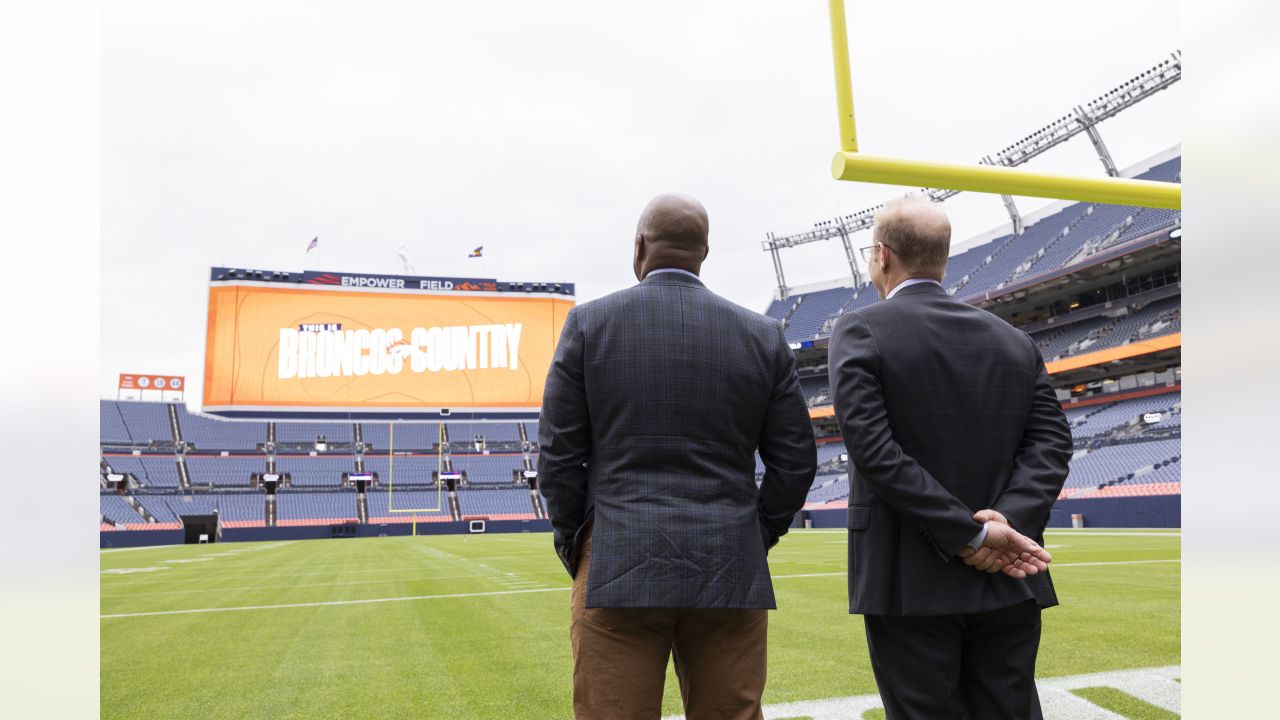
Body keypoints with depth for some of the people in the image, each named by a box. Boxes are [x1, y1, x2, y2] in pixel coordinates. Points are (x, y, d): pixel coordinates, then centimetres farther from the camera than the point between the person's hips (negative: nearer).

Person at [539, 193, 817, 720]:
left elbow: (558, 455, -1)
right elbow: (795, 459, 6)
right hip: (731, 576, 2)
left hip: (617, 572, -2)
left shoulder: (589, 323, -1)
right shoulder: (762, 335, 4)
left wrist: (572, 542, 12)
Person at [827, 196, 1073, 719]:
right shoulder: (1015, 341, 9)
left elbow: (873, 450, -17)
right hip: (1008, 582, 5)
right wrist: (1006, 519, -12)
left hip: (910, 583, -4)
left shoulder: (860, 333, -7)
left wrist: (972, 534, -15)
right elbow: (1051, 443, 0)